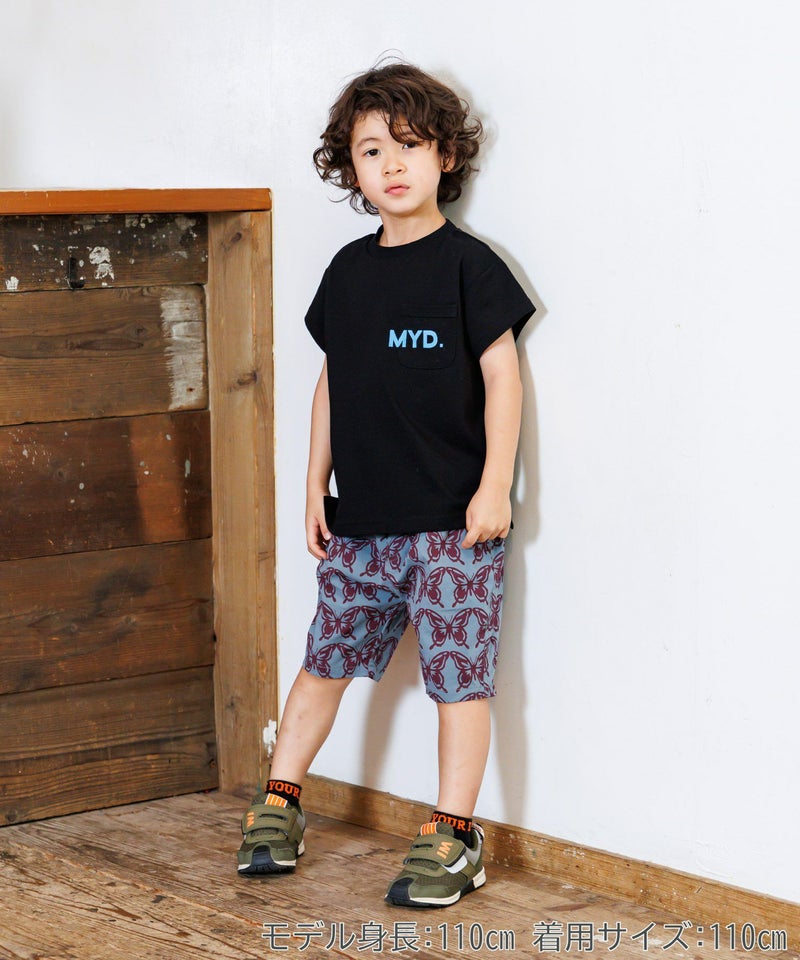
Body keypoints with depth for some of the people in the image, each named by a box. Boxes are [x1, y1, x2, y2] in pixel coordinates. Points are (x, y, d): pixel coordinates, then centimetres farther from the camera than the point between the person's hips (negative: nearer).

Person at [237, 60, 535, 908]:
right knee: (327, 655, 13)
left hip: (452, 519, -5)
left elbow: (502, 375, -7)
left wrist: (494, 486, -13)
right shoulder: (347, 272, 10)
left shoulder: (466, 265, -5)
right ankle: (279, 801, 26)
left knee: (457, 672, -1)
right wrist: (316, 485, 13)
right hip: (360, 519, 5)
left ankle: (454, 835, 7)